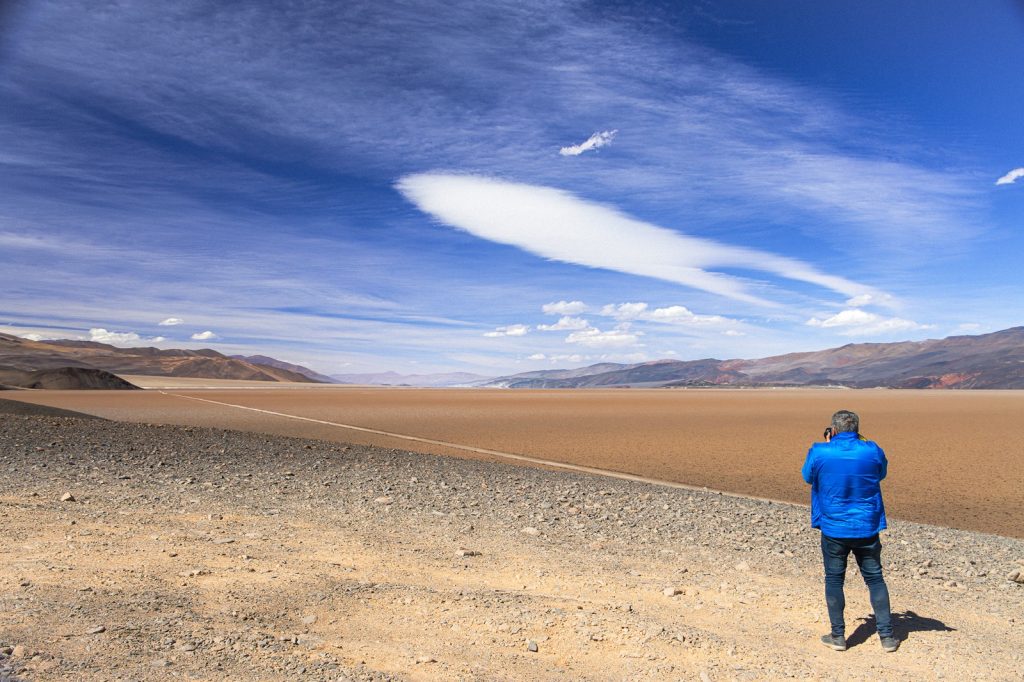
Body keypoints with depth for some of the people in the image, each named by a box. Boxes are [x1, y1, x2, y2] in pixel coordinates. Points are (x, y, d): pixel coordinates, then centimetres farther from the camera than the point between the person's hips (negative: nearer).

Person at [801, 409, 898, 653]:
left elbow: (808, 477, 6)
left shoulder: (819, 452, -13)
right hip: (867, 528, 2)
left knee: (834, 580, 10)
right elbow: (881, 474, 14)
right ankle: (887, 636, 19)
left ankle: (838, 636, 16)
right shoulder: (872, 451, -8)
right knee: (875, 579, 15)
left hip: (833, 529, -2)